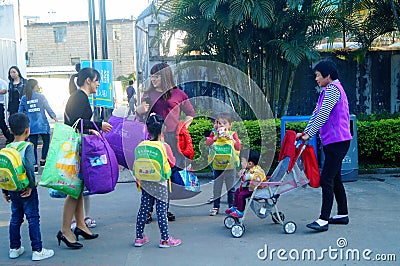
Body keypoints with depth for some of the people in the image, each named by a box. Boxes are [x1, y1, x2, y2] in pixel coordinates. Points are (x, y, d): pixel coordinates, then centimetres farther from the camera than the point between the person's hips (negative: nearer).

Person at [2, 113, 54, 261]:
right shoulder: (27, 147, -14)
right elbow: (29, 167, -26)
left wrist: (5, 191, 13)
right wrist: (31, 185, -15)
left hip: (13, 189, 6)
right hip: (26, 190, -6)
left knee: (15, 218, 16)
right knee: (33, 218, 1)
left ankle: (14, 249, 25)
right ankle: (37, 250, 5)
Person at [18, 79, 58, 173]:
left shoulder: (24, 98, 4)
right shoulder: (41, 97, -3)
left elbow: (20, 112, 7)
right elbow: (48, 109, -1)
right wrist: (54, 117, 13)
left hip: (30, 126, 3)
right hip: (42, 125, -3)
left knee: (33, 145, 5)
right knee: (46, 141, 16)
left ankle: (35, 165, 4)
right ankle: (43, 160, 14)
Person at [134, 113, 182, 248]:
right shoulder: (165, 146, -12)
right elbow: (172, 163, 0)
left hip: (146, 184, 4)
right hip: (160, 184, -4)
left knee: (143, 209, 11)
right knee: (161, 210, 1)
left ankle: (139, 237, 20)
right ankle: (165, 239, 8)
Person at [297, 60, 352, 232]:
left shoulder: (333, 89, -13)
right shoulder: (328, 90, 20)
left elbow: (323, 115, -20)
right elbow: (317, 113, 18)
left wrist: (309, 134, -18)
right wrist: (305, 132, 9)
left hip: (337, 141, -11)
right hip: (333, 141, 11)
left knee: (326, 180, -12)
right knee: (335, 179, 15)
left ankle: (323, 220, -11)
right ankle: (343, 215, 25)